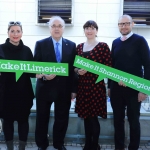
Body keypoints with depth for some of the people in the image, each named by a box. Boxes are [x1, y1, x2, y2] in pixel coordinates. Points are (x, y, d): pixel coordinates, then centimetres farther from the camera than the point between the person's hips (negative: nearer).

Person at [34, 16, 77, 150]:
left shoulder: (71, 45, 5)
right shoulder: (40, 44, 0)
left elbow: (73, 68, 4)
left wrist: (73, 89, 1)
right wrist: (44, 76, -22)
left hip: (64, 89, 1)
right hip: (45, 87, -1)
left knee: (62, 118, 11)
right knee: (42, 118, 11)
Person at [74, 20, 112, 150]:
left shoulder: (103, 46, -5)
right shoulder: (80, 46, 11)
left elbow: (108, 67, -9)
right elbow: (75, 66, 15)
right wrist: (78, 70, -7)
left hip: (96, 85, -5)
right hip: (82, 85, 5)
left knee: (93, 116, 1)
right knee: (85, 116, 12)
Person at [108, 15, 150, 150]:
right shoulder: (115, 42, 9)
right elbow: (112, 65, 12)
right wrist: (110, 86, 12)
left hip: (134, 89, -4)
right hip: (116, 88, 4)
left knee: (133, 120, 8)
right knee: (118, 120, 12)